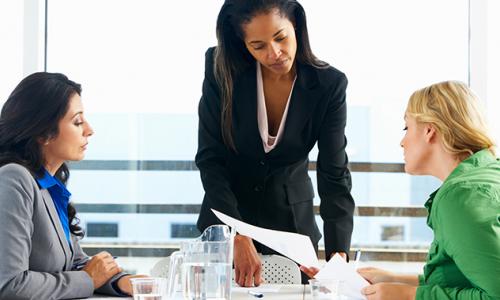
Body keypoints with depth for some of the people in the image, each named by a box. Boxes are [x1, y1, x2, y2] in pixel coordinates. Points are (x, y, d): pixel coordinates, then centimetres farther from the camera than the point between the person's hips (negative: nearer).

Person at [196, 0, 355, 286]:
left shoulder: (329, 84, -17)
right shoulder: (222, 68, -17)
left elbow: (334, 175, -17)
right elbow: (210, 158, -17)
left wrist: (338, 254, -31)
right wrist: (239, 238, -26)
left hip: (292, 219, 0)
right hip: (228, 219, 0)